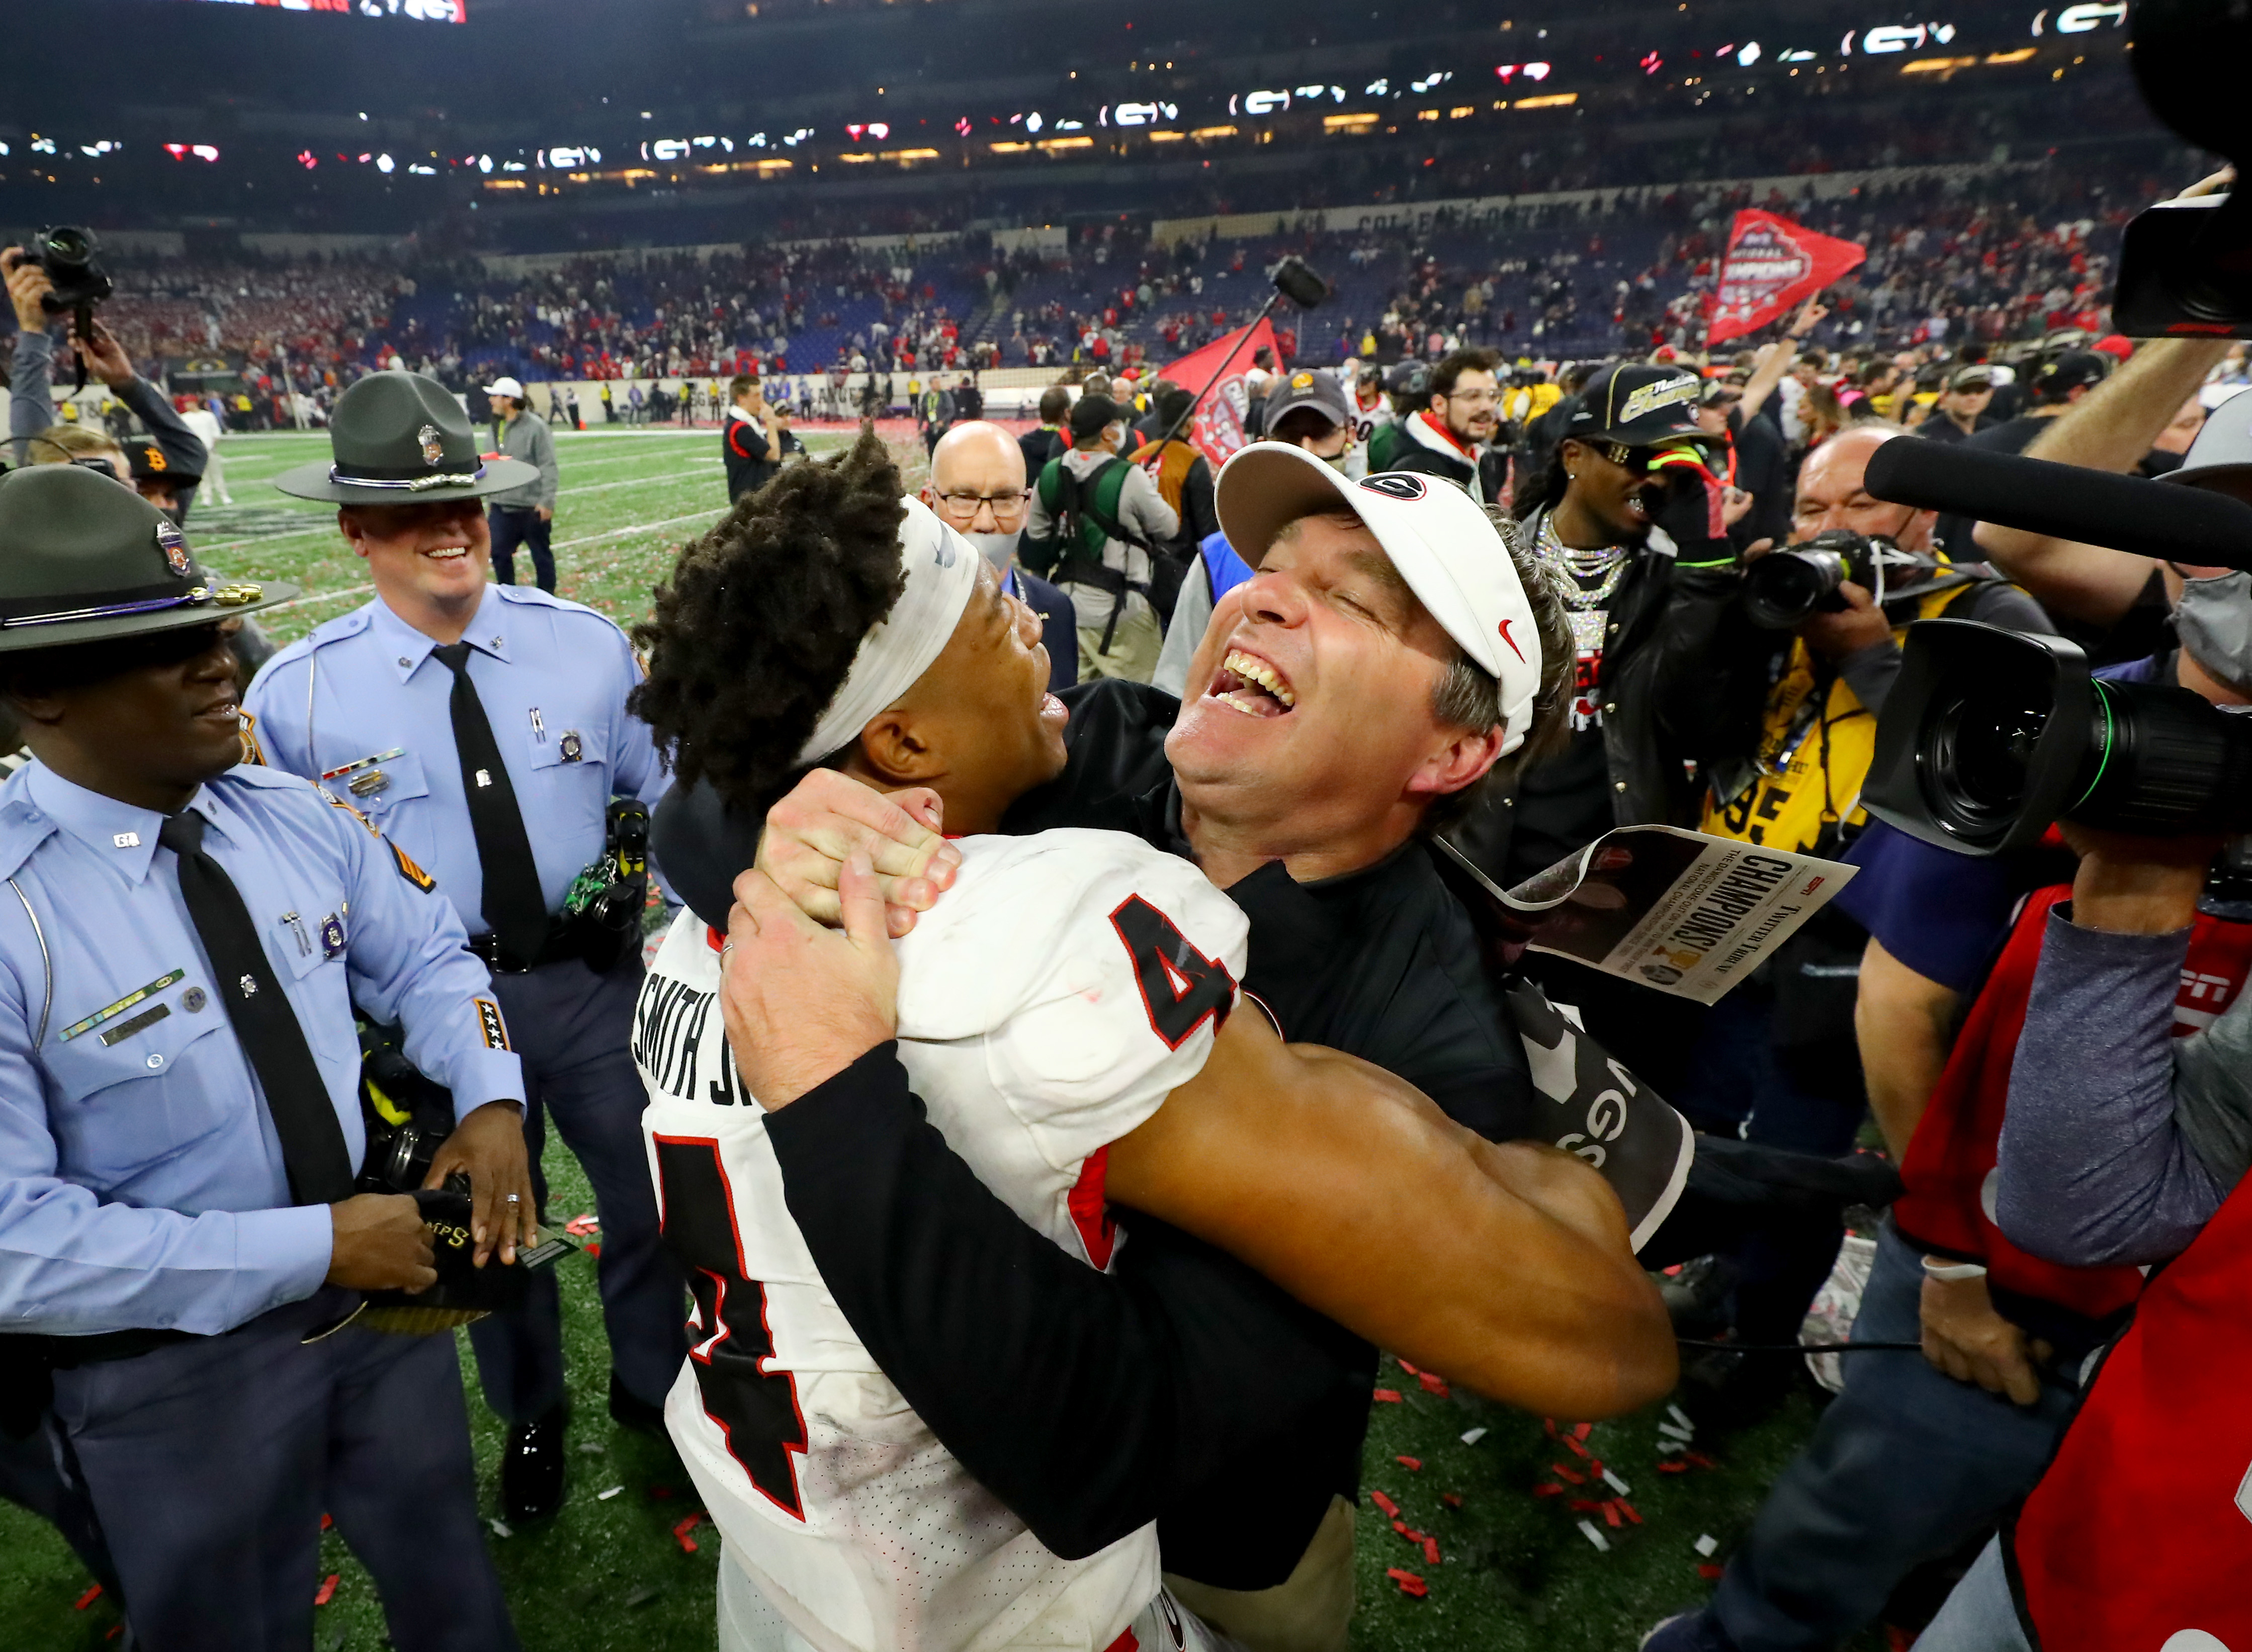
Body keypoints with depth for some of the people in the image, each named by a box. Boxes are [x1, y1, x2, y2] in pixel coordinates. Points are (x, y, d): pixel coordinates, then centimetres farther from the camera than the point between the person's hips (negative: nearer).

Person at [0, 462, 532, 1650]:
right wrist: (313, 1247, -24)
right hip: (174, 1368, -4)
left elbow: (422, 959, 4)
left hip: (383, 1293, 4)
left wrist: (490, 1100, -14)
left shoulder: (295, 816, -7)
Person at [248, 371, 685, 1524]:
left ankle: (651, 1389, 47)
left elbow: (664, 801, 0)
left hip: (596, 978, 1)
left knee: (653, 1198, 16)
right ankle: (529, 1418, 50)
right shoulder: (296, 693, -8)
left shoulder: (588, 643, -7)